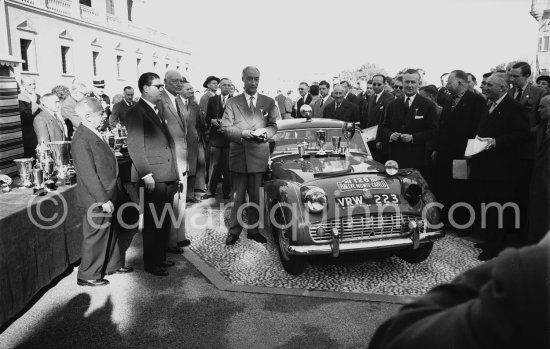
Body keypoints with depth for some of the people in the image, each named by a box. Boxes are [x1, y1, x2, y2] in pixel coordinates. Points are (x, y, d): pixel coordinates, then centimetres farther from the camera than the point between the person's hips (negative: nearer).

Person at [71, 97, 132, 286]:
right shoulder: (82, 140, -22)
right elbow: (88, 175, -24)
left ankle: (112, 264, 39)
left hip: (108, 196, 9)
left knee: (111, 232, 22)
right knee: (95, 237, 5)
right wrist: (103, 200, -21)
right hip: (97, 200, -9)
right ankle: (88, 275, 21)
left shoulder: (94, 134, 8)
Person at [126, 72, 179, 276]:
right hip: (152, 178, -8)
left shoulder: (157, 111, 19)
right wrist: (146, 174, -18)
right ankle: (151, 263, 13)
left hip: (167, 177, 8)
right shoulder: (136, 112, -8)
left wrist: (174, 172, 16)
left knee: (165, 221, 14)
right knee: (153, 222, 0)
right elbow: (135, 147, -14)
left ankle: (161, 258, 28)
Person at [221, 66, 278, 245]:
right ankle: (234, 229, 14)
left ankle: (253, 229, 20)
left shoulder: (269, 102, 11)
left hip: (259, 155, 1)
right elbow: (225, 127, 1)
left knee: (255, 195, 7)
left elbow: (274, 126, 9)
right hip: (238, 155, -1)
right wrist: (243, 133, -16)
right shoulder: (232, 102, 7)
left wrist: (265, 133, -13)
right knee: (238, 195, 3)